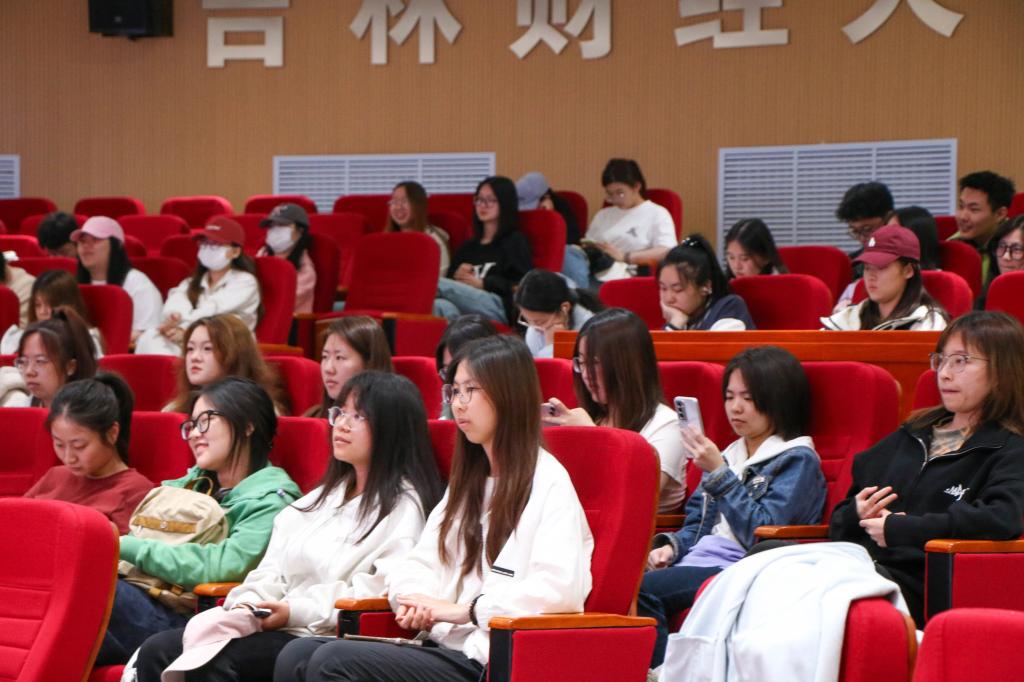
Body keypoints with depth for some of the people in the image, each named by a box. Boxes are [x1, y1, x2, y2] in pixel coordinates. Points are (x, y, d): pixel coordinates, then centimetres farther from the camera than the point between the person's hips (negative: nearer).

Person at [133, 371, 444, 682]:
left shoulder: (404, 505, 1)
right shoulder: (323, 497, 26)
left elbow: (381, 591, -13)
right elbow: (273, 570, 18)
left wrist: (296, 611, -18)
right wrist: (247, 604, -4)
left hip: (327, 638, -8)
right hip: (279, 626, 8)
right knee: (159, 651, -14)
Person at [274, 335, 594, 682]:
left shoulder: (548, 483, -5)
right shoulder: (468, 480, 24)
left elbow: (561, 588, -19)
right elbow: (421, 561, 19)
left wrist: (463, 609, -17)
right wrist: (415, 602, -4)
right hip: (447, 646, 8)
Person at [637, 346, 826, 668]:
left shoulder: (798, 461, 1)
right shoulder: (729, 456, 23)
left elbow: (763, 534, -11)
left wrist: (719, 475, -12)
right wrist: (671, 545, 3)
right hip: (700, 559, 7)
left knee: (647, 588, -30)